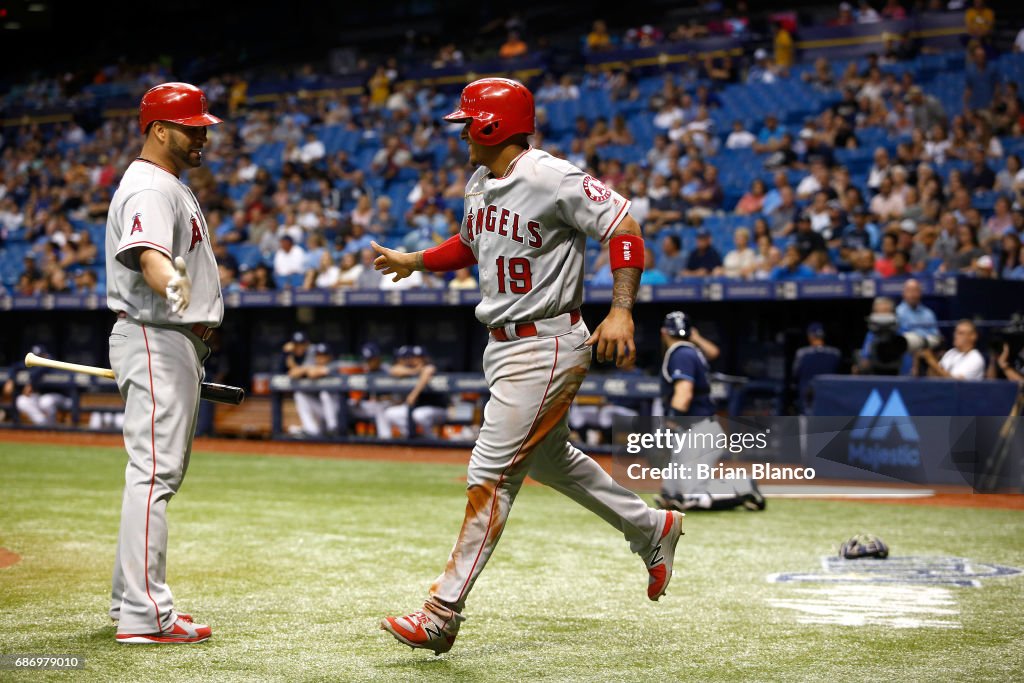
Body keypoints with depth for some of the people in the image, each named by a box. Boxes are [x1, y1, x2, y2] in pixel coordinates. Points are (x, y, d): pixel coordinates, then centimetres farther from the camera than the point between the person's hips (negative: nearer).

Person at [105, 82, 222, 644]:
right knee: (153, 473, -14)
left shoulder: (172, 186, 19)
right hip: (155, 341, -11)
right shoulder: (148, 188, -15)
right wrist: (171, 287, -56)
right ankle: (144, 616, -16)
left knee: (158, 474, 16)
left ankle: (131, 599, 24)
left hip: (178, 340, 11)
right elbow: (147, 254, -34)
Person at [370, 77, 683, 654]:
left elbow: (623, 225, -21)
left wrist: (621, 311, -30)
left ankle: (443, 614, -6)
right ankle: (651, 528, 40)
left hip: (547, 347, -10)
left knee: (491, 473, -10)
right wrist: (415, 261, 20)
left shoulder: (551, 178, -18)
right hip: (503, 346, 10)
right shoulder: (480, 185, 9)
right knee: (547, 457, 23)